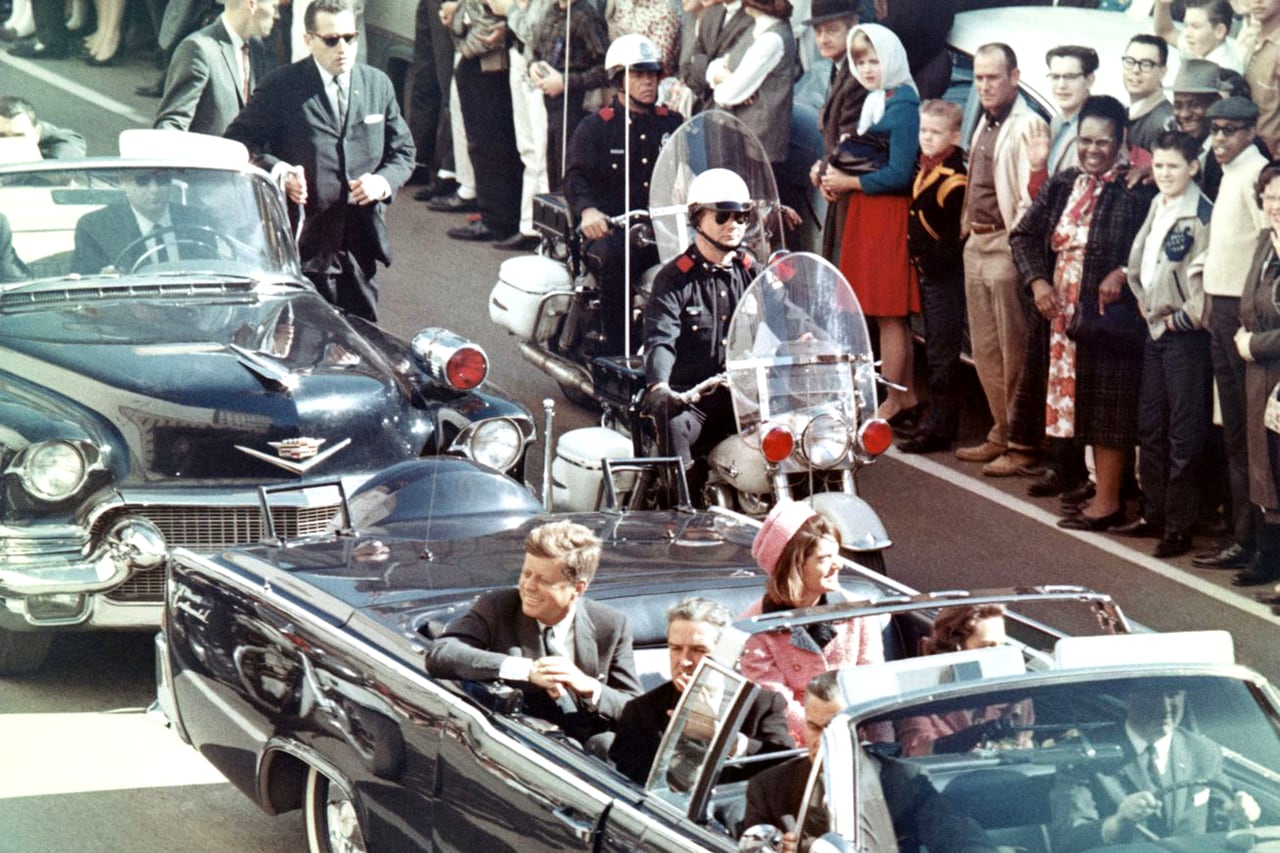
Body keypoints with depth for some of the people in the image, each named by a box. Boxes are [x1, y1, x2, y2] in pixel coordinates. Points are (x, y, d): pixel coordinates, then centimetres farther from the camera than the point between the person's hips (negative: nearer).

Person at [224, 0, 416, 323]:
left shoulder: (379, 84, 11)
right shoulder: (282, 86, -3)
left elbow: (402, 150, 17)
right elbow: (238, 142, -2)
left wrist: (384, 181, -4)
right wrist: (276, 169, -19)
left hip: (361, 244, 4)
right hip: (305, 244, -4)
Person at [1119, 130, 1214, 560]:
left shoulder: (1202, 215, -15)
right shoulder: (1157, 206, 10)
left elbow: (1206, 278, -19)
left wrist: (1182, 318, -12)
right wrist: (1144, 301, 11)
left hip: (1186, 333, -8)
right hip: (1156, 328, 8)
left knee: (1184, 432, -1)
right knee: (1150, 427, 14)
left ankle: (1180, 527, 4)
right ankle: (1153, 514, 24)